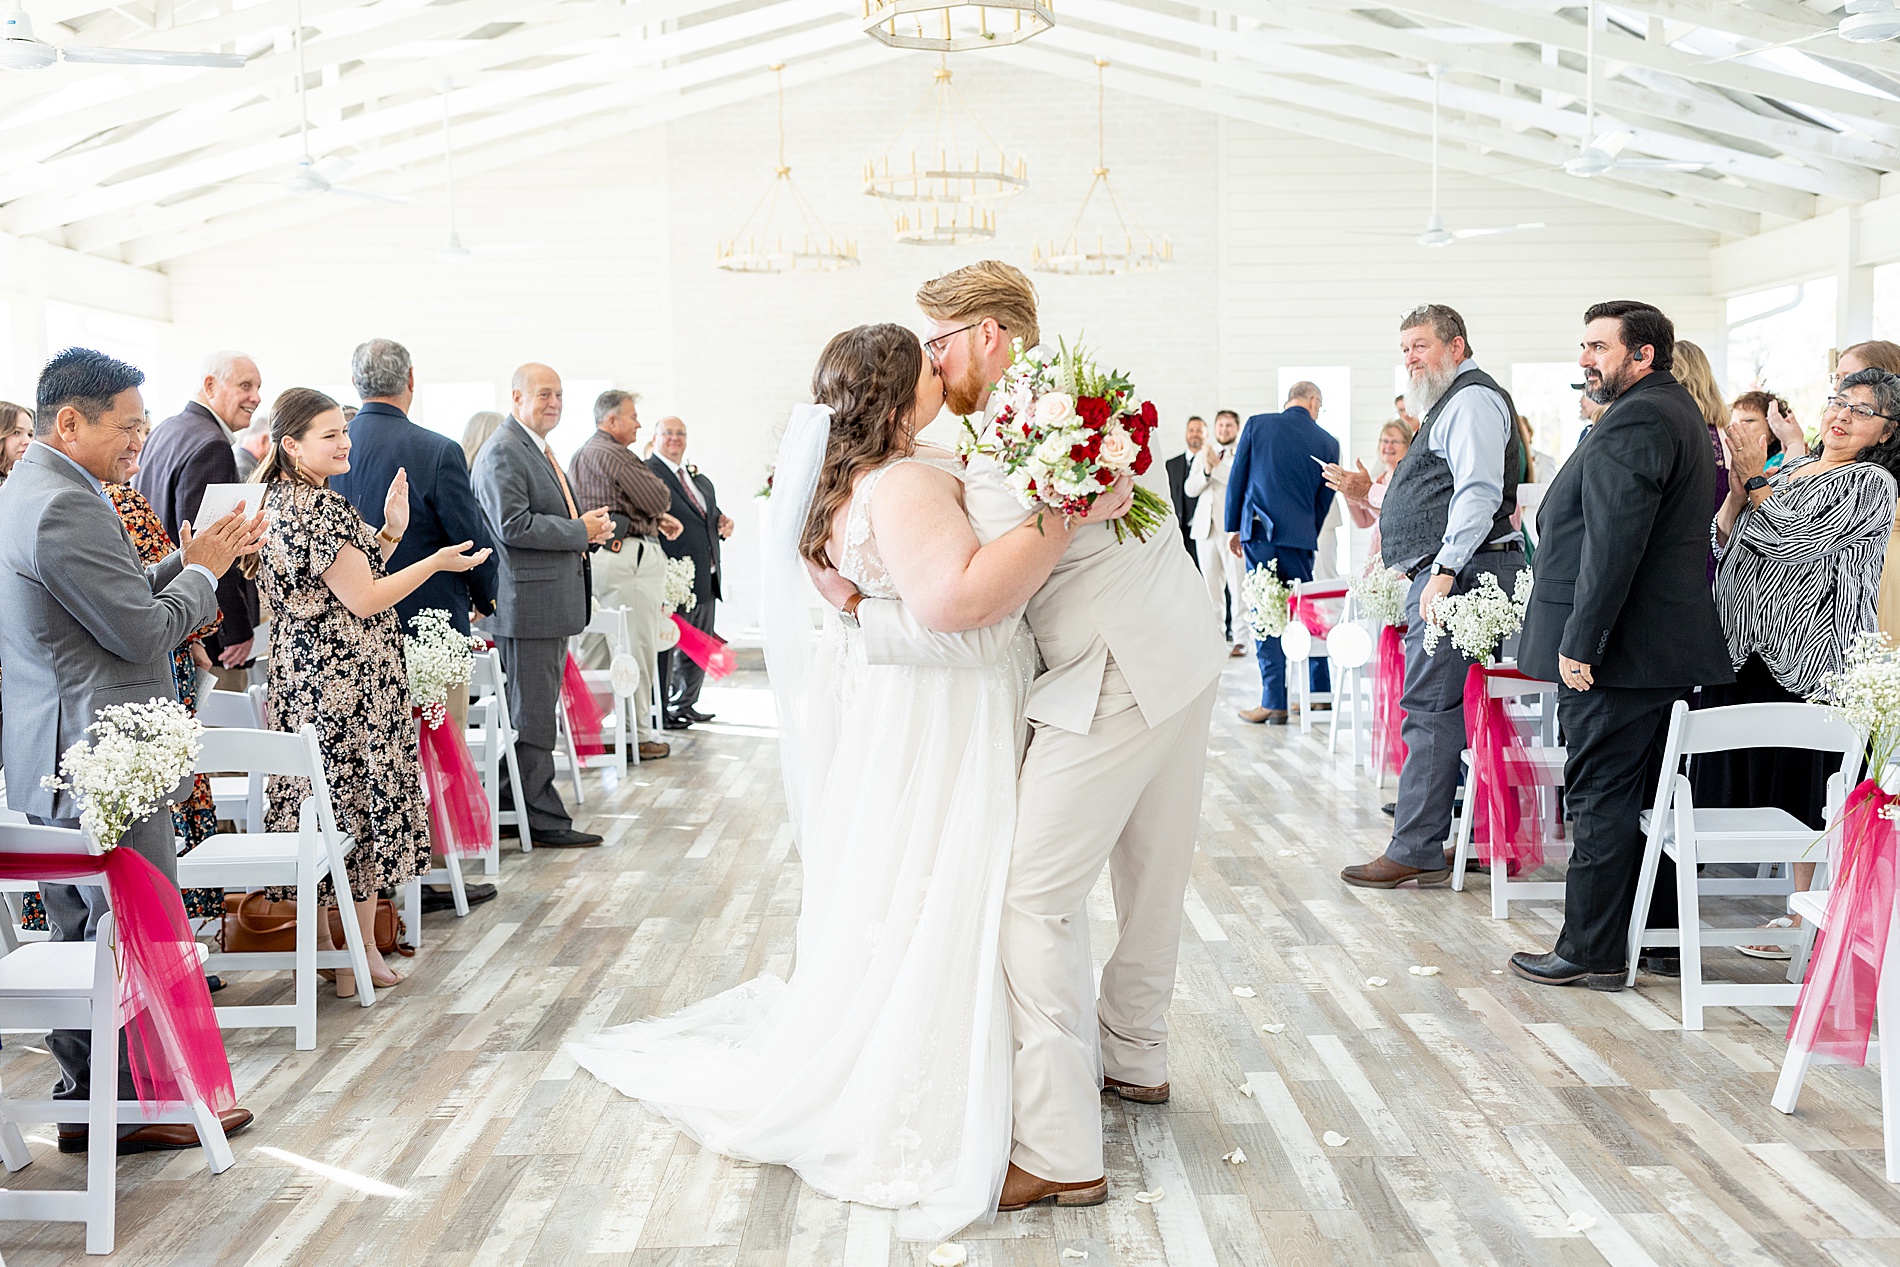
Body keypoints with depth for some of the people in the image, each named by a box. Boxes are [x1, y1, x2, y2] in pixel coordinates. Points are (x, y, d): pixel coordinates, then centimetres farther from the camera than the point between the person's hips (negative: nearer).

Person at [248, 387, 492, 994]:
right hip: (348, 679, -10)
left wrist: (389, 533, 8)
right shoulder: (319, 508, -19)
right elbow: (363, 600, -18)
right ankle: (362, 951, 9)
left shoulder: (281, 499, 13)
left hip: (302, 670, 10)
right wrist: (436, 562, -10)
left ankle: (323, 947, 19)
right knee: (361, 804, 0)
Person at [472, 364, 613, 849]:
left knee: (537, 713, 15)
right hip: (527, 602, -11)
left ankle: (529, 810, 23)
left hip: (553, 600, 11)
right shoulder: (503, 451, -13)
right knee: (532, 718, -4)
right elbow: (512, 525, -23)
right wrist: (581, 531, -16)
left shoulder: (540, 450, 20)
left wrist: (591, 525, 8)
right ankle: (543, 818, 2)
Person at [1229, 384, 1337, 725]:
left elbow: (1236, 479, 3)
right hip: (1299, 537, 2)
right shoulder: (1327, 443, 5)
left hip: (1259, 532, -1)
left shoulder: (1257, 424, 2)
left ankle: (1274, 702, -1)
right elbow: (1323, 500, 10)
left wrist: (1233, 528, 11)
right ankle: (1320, 692, 20)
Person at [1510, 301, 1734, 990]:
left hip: (1621, 649, -11)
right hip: (1669, 647, 11)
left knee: (1599, 798, -4)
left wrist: (1579, 642, -22)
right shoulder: (1681, 412, 18)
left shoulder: (1634, 421, -16)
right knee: (1649, 796, 16)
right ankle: (1661, 936, 24)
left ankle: (1591, 952, 2)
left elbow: (1613, 544, -24)